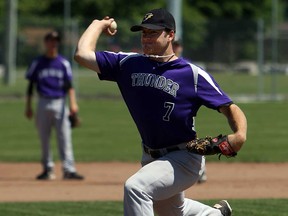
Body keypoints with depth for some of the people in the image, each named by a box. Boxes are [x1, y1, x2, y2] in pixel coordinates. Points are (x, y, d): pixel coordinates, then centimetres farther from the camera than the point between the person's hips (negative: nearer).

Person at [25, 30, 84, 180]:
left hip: (60, 104, -1)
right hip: (43, 104, 1)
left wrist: (72, 103, -10)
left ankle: (69, 169, -12)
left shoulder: (63, 63, 6)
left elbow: (69, 85, 3)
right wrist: (28, 107, 5)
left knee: (64, 137, -8)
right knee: (44, 138, 4)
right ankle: (48, 169, 12)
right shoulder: (37, 64, 6)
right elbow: (31, 86, 9)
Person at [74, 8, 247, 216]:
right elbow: (83, 54, -6)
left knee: (135, 187, -30)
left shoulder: (193, 74, -14)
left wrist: (240, 135, -34)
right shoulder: (129, 64, -2)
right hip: (150, 157, 7)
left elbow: (230, 108, -16)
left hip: (184, 158, -7)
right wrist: (99, 25, 3)